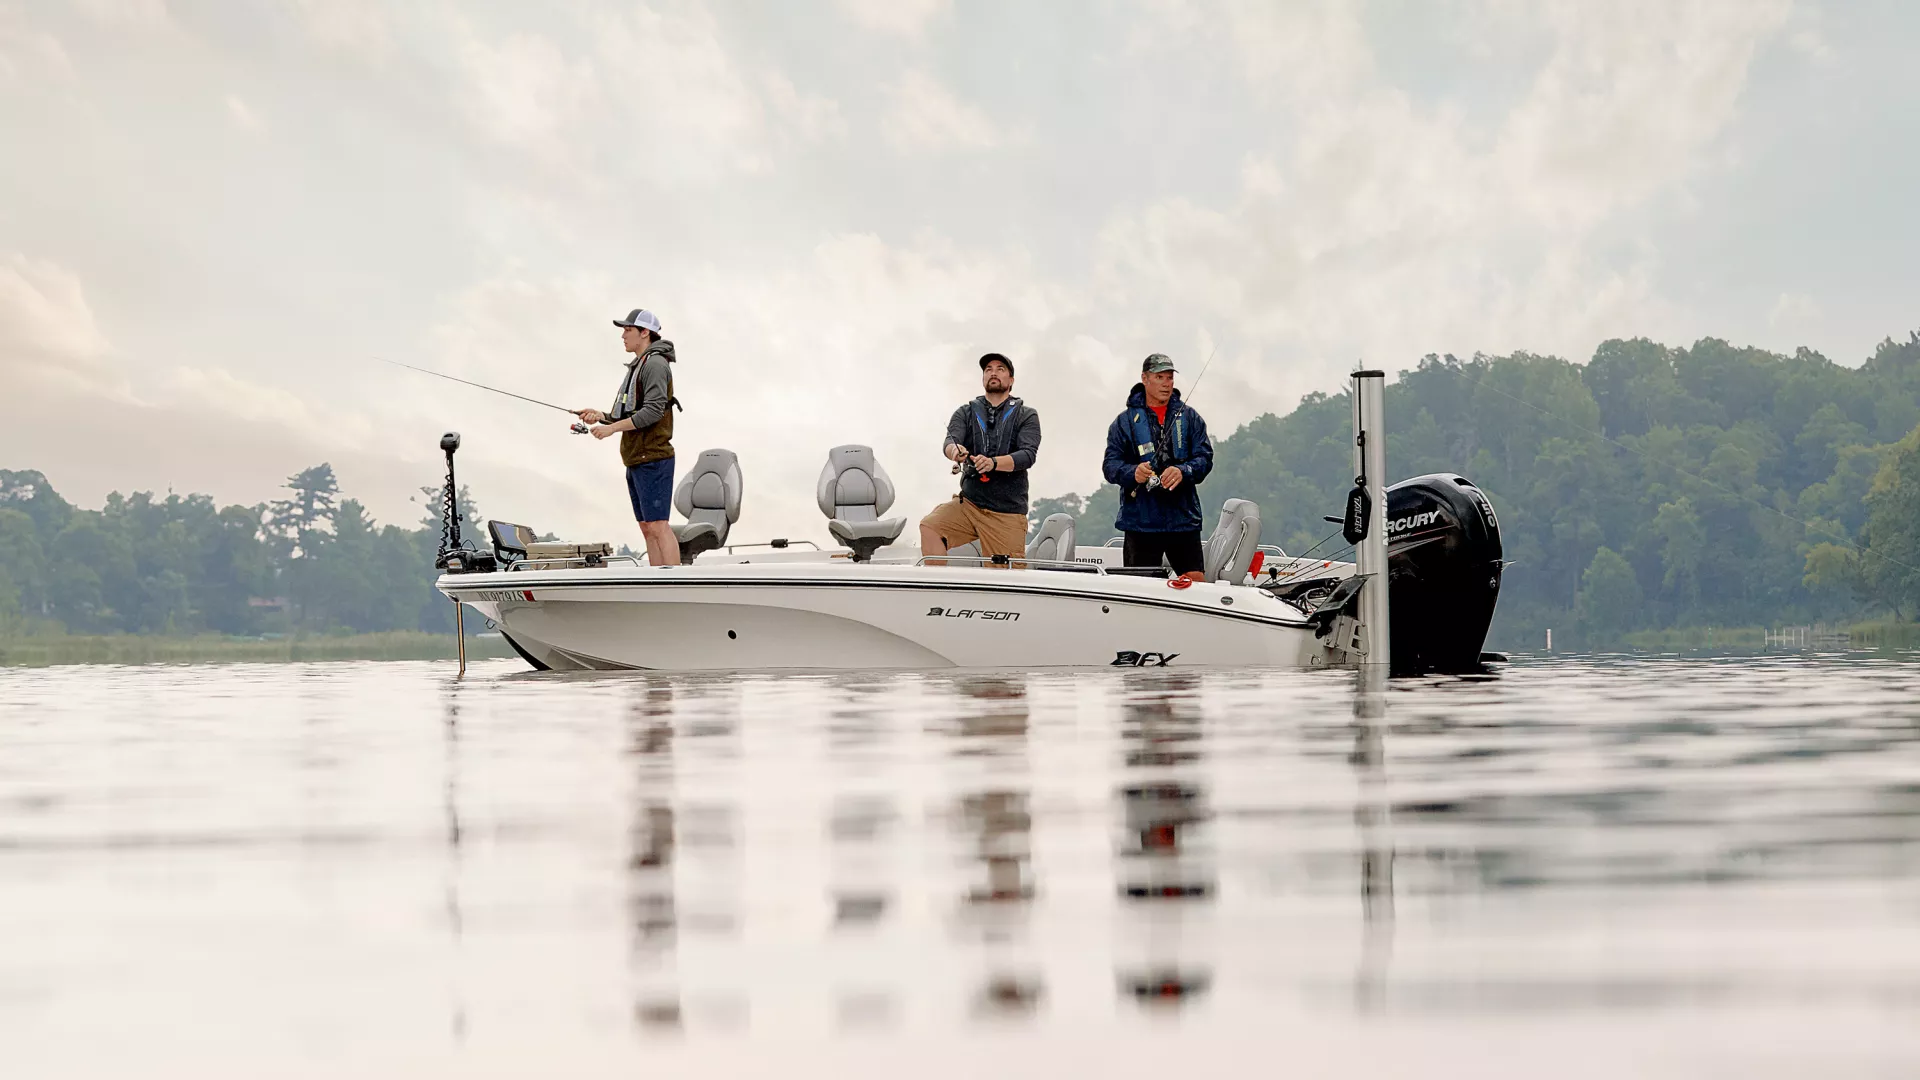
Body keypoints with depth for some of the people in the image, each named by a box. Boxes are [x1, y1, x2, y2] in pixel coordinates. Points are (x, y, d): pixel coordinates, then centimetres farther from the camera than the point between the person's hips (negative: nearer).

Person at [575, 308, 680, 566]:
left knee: (658, 525, -14)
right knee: (647, 528, 8)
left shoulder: (655, 364, -9)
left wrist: (612, 427, -19)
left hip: (653, 459, -10)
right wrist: (600, 416, 8)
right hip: (636, 460, 10)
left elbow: (653, 411, -20)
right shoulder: (637, 367, 22)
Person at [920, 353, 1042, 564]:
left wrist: (994, 463, -29)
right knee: (929, 526, -23)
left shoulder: (1026, 416, 6)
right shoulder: (966, 413, 13)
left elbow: (1028, 455, -9)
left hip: (1008, 511, -2)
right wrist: (954, 450, -32)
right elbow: (950, 441, -5)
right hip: (969, 502, 2)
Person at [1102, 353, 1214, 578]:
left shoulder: (1189, 418, 12)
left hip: (1183, 518, 1)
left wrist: (1183, 471, -19)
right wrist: (1132, 473, -21)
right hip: (1140, 521, -1)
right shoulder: (1125, 421, 9)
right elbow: (1110, 466, 2)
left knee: (1195, 580, -5)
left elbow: (1205, 458, 3)